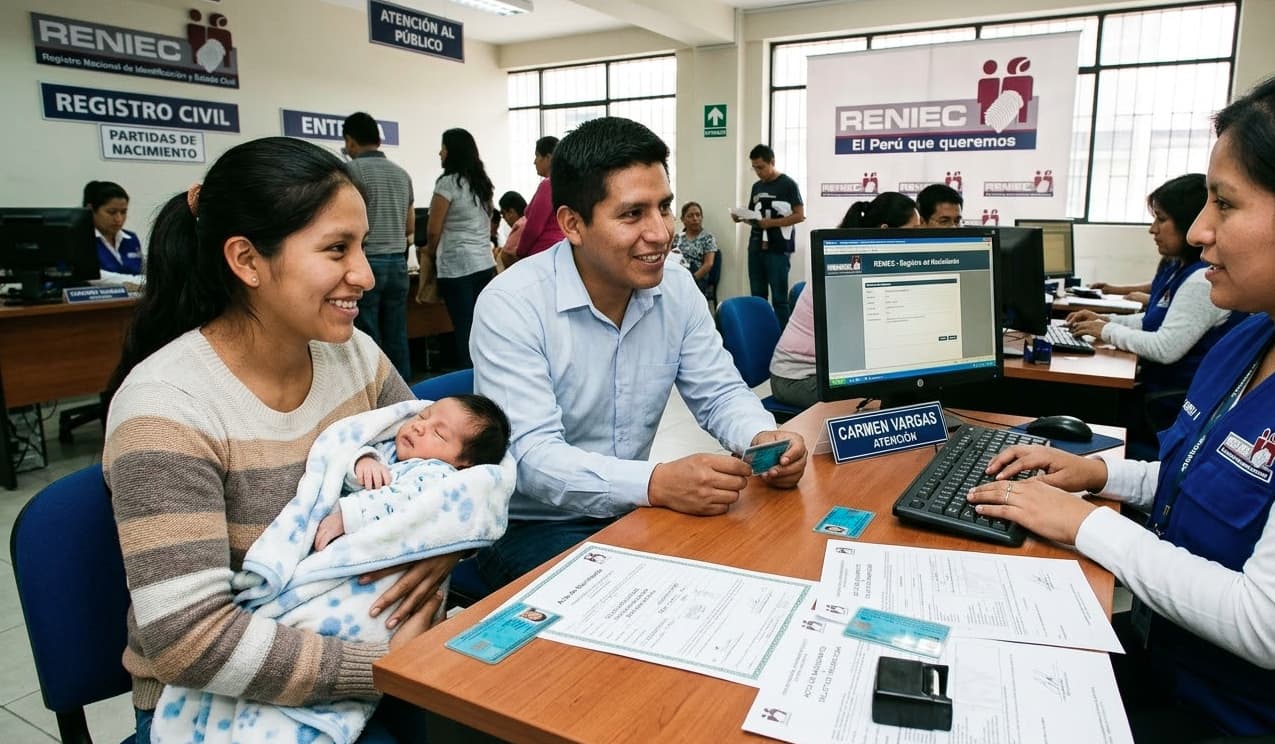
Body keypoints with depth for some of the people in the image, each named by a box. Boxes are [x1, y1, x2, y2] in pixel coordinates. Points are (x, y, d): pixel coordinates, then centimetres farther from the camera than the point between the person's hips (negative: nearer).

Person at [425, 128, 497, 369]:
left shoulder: (448, 183, -8)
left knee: (464, 331, -3)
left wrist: (430, 250, 14)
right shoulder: (482, 182, 13)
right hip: (485, 264, 7)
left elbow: (434, 230, -5)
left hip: (457, 267, -7)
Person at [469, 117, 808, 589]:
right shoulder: (512, 305, -20)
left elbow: (719, 393, 5)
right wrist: (658, 483, -41)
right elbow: (532, 457, -27)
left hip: (631, 513, 6)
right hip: (530, 527, -5)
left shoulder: (677, 290, -2)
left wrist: (762, 438, -19)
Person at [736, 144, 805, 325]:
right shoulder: (756, 187, 16)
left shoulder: (788, 184, -3)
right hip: (756, 248, 6)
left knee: (779, 298, -5)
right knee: (757, 297, 8)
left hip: (777, 249, -6)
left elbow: (799, 215, -8)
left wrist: (772, 223, -18)